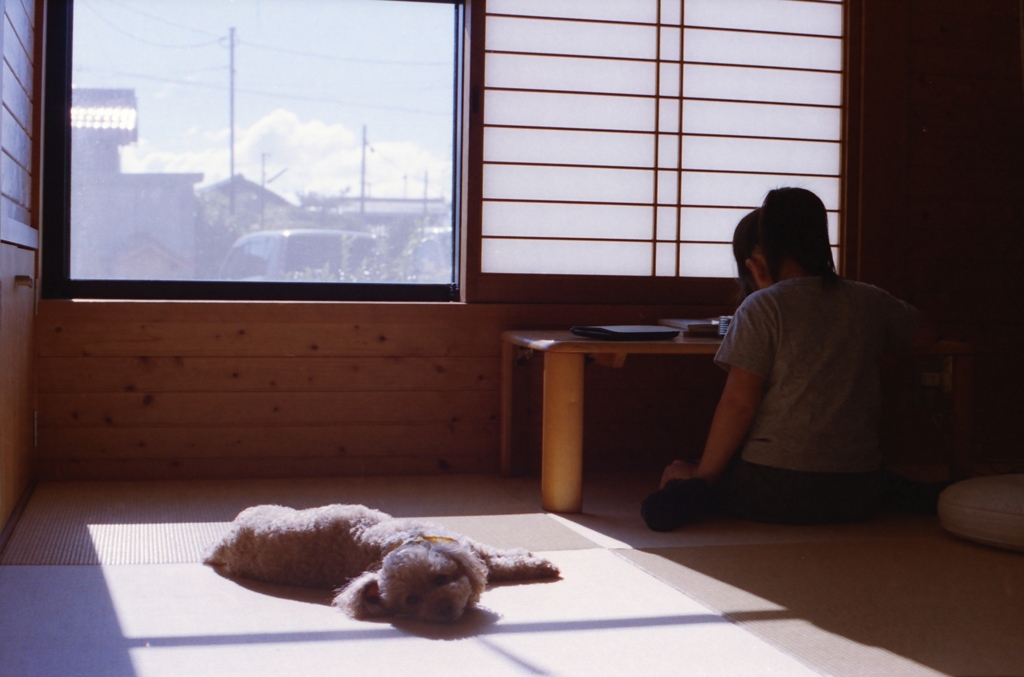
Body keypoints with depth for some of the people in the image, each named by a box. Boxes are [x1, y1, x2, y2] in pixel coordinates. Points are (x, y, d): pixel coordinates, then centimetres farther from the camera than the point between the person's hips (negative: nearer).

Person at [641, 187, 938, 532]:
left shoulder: (762, 307, -6)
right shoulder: (870, 302, 8)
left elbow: (739, 402, -10)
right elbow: (922, 330, 30)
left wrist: (702, 475, -1)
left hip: (773, 490, -4)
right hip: (857, 496, 5)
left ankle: (696, 494, -15)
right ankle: (895, 489, 4)